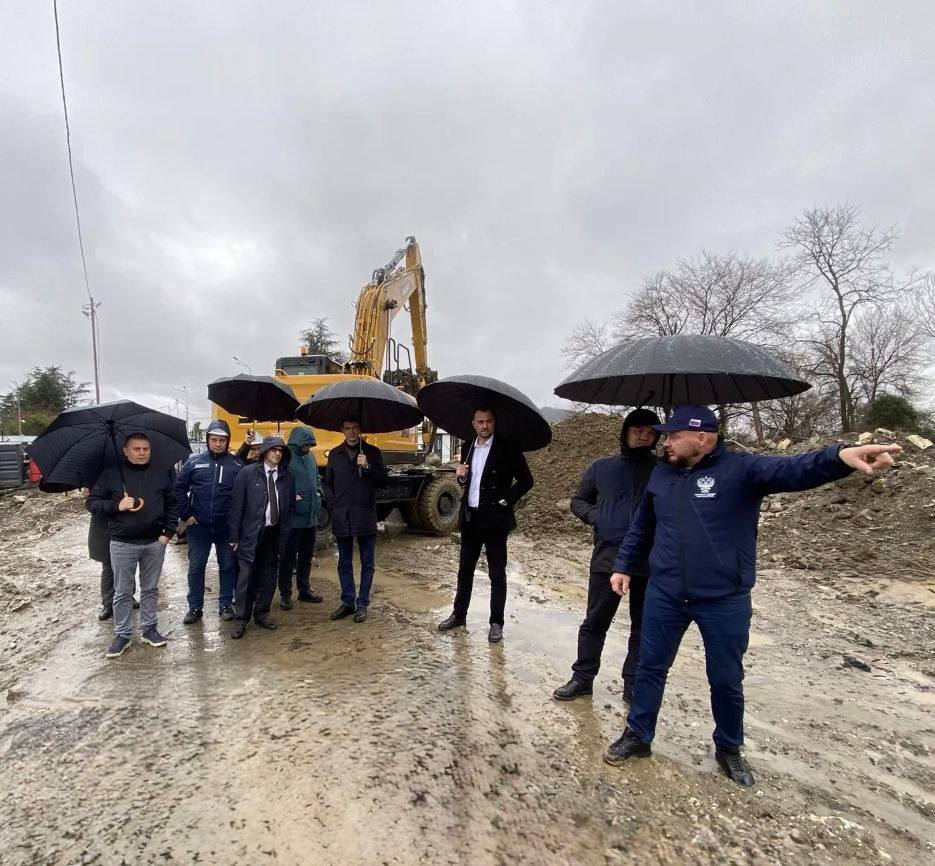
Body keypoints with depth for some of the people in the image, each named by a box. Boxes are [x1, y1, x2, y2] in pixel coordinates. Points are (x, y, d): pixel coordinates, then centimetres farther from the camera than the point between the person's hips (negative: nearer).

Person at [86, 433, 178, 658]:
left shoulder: (162, 474, 1)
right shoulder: (111, 474, -1)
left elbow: (173, 504, 4)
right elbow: (91, 503, 1)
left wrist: (168, 532, -3)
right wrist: (117, 506, -16)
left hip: (155, 542, 1)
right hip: (122, 544, -1)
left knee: (150, 589, 13)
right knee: (123, 592, 9)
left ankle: (149, 628, 26)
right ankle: (122, 634, 22)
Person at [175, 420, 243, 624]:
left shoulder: (237, 464, -2)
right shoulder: (194, 461, 0)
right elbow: (180, 488, 3)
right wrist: (185, 514, -2)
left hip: (227, 526, 0)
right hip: (198, 526, 1)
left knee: (228, 566, 10)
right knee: (195, 567, 10)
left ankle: (226, 605, 24)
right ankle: (195, 607, 24)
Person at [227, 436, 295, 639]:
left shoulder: (287, 478, 5)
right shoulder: (247, 473, -5)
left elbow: (290, 507, 12)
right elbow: (236, 505, -5)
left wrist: (285, 533, 6)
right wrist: (234, 536, -7)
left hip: (274, 534, 4)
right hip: (251, 533, -3)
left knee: (268, 576, 11)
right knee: (246, 577, -1)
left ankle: (262, 614, 27)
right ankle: (242, 619, 14)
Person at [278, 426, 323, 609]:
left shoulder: (310, 456, 9)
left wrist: (318, 492, 6)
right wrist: (291, 496, -20)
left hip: (311, 516, 7)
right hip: (293, 517, -7)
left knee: (306, 555, 17)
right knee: (288, 556, 5)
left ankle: (304, 589, 30)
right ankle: (285, 593, 18)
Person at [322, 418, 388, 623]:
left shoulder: (372, 452, 1)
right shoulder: (335, 454, 9)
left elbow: (384, 482, -4)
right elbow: (327, 484, 15)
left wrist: (368, 467, -18)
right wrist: (332, 504, 1)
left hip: (365, 518, -3)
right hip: (341, 519, 3)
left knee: (367, 563, 6)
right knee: (344, 563, 13)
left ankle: (362, 604, 18)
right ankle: (347, 602, 26)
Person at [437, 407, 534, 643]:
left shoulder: (507, 448, -8)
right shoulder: (467, 447, 9)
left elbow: (526, 480, -6)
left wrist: (506, 501, -11)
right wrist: (460, 476, -2)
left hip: (494, 519, -5)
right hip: (470, 517, 5)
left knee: (497, 574, 4)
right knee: (465, 569, 15)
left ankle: (496, 623, 16)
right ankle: (459, 614, 30)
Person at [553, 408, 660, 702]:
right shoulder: (601, 466, 8)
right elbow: (578, 501, 15)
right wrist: (595, 516, -4)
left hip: (649, 560, 0)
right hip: (607, 557, 1)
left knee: (643, 626, 11)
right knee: (594, 622, 8)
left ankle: (634, 685, 25)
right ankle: (582, 677, 23)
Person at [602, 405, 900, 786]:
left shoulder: (741, 469, -11)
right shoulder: (662, 473, 3)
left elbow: (791, 469, -31)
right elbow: (641, 528, 13)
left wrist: (839, 456, -50)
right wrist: (623, 565, 14)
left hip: (724, 601, -3)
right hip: (664, 595, 4)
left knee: (727, 679, 14)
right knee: (650, 668, 14)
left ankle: (729, 749, 39)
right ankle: (637, 735, 34)